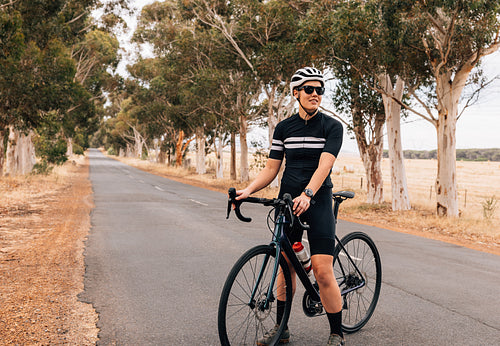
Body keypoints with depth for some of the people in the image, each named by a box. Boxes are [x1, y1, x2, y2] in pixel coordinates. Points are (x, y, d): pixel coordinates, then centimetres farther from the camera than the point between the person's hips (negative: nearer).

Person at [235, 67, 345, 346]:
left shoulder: (332, 127, -3)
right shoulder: (284, 128, 8)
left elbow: (324, 166, -17)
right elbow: (271, 169, 8)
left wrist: (307, 194, -33)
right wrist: (248, 190, -9)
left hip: (318, 200, -4)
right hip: (287, 200, 4)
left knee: (323, 272, -10)